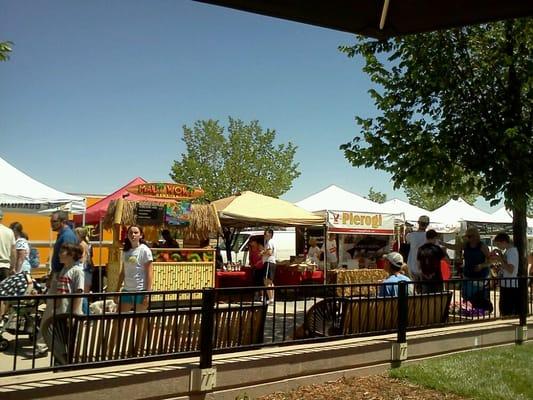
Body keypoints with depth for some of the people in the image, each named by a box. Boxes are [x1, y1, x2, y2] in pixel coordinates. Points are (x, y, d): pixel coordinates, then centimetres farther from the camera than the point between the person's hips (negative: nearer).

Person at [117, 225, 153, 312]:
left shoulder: (145, 250, -7)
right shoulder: (126, 251, 10)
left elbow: (149, 273, -9)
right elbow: (123, 273, 15)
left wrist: (148, 293, -14)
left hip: (140, 290, -6)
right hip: (127, 290, 6)